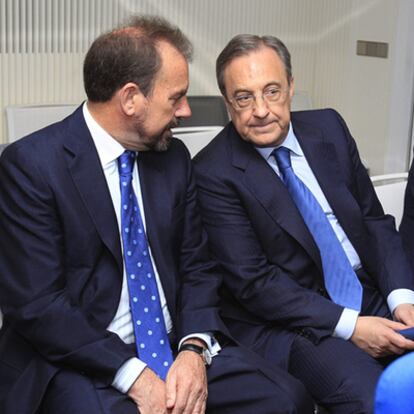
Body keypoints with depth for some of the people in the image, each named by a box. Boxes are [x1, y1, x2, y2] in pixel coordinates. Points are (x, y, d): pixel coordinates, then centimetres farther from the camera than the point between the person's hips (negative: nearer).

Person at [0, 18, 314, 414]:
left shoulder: (174, 157, 6)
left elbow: (197, 267, 9)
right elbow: (35, 304, -15)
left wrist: (195, 349, -9)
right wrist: (133, 375, -19)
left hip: (175, 346, 5)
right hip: (81, 358, -4)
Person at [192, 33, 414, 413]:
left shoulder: (329, 128, 5)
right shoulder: (214, 172, -11)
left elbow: (374, 220, 9)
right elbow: (252, 281, -13)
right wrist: (349, 325, -18)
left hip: (374, 301, 6)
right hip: (290, 323, -5)